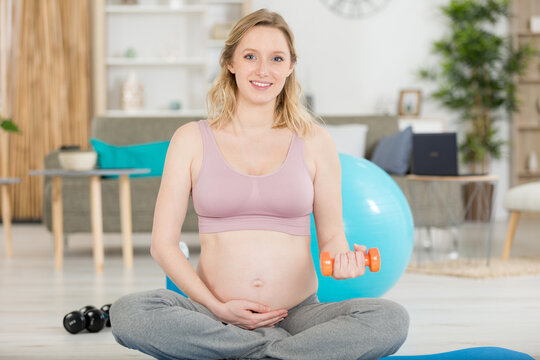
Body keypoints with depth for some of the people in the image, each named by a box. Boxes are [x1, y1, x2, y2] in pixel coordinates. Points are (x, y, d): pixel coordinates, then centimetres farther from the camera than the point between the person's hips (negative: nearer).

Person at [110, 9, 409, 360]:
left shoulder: (314, 141, 8)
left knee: (392, 320, -27)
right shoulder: (192, 140, 6)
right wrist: (217, 307, -10)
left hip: (298, 314, 0)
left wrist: (343, 260, -13)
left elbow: (331, 234, 13)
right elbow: (164, 243, 3)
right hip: (214, 315, 0)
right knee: (128, 312, -30)